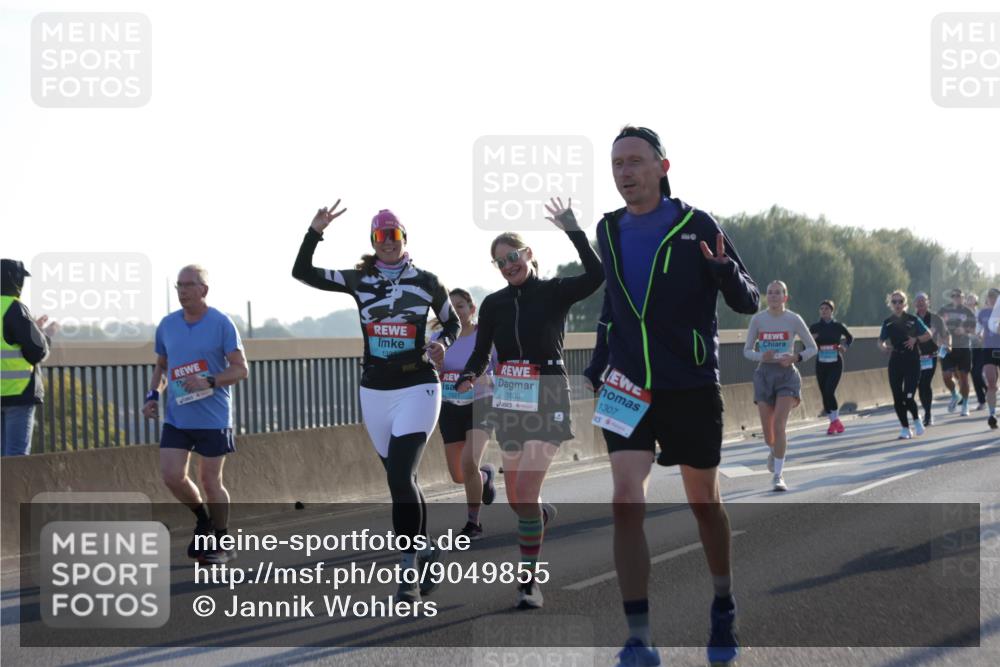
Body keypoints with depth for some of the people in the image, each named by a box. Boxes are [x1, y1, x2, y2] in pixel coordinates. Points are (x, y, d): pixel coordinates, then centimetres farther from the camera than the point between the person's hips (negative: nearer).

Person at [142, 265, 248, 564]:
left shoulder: (221, 324, -8)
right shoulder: (167, 325, 6)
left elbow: (241, 370, -8)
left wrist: (209, 382, -22)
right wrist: (153, 395, 3)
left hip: (212, 418, -4)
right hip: (175, 416, 4)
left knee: (210, 480, 2)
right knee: (171, 475, -5)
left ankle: (222, 543, 19)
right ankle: (203, 520, 23)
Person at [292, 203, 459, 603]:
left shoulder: (427, 282, 1)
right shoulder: (359, 280, 5)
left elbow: (451, 322, 14)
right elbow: (302, 272, 0)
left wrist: (441, 343, -8)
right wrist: (315, 232, -12)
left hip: (417, 388, -4)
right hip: (374, 391, 4)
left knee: (400, 479, -17)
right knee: (402, 481, 10)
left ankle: (410, 571, -15)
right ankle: (425, 553, 27)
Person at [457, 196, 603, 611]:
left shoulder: (554, 293, -5)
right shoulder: (494, 304, 6)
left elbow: (595, 276, -23)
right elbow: (480, 353, 6)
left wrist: (572, 230, -27)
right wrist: (468, 377, -16)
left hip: (546, 399, -5)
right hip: (508, 399, 5)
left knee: (525, 491, -17)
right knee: (516, 498, 11)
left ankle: (529, 581, -9)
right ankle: (540, 519, 48)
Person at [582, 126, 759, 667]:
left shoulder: (696, 226, -7)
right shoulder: (609, 232, 6)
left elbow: (747, 302, -6)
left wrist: (726, 272, -27)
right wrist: (596, 367, 15)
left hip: (692, 387, -2)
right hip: (629, 389, 2)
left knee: (704, 502, 11)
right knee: (627, 502, -13)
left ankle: (724, 608, 35)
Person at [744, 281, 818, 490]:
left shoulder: (793, 319, -2)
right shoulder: (757, 319, 2)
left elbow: (812, 348, 6)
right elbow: (747, 350, 8)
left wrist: (796, 357, -13)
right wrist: (761, 356, -13)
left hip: (787, 374, -2)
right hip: (764, 373, 2)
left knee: (779, 424, -18)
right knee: (768, 430, 3)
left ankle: (778, 475, -12)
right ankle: (774, 451, 40)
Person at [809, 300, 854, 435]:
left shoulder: (838, 326, -1)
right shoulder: (814, 327, 1)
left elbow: (850, 337, 17)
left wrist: (845, 346, -1)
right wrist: (811, 340, -18)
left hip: (835, 364, -3)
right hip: (821, 364, 3)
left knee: (829, 391, -17)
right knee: (824, 394, 4)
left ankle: (835, 421, -3)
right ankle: (835, 422, 17)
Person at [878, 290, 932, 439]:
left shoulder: (913, 320, -2)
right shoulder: (888, 322, 6)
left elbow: (928, 335, 5)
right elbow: (880, 341, 10)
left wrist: (916, 339, -12)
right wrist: (883, 347, -12)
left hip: (912, 360, -3)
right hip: (895, 361, 3)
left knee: (908, 397, -13)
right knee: (897, 398, 1)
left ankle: (916, 420, 15)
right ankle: (905, 428, 14)